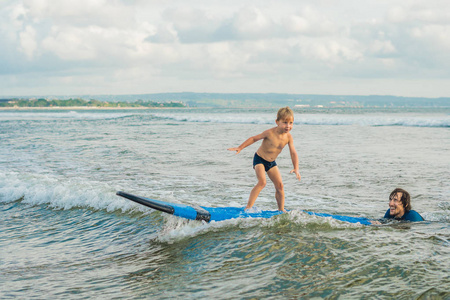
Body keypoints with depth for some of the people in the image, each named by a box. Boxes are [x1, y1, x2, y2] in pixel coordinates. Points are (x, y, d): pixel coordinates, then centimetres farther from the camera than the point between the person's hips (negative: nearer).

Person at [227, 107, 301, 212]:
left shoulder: (288, 137, -10)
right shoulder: (270, 133, -23)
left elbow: (293, 153, -3)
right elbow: (254, 138, -12)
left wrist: (296, 169, -13)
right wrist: (240, 148, -11)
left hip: (271, 162, 6)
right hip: (259, 159, -6)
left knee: (280, 185, 2)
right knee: (262, 182, -23)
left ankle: (281, 210, 16)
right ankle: (248, 207, -22)